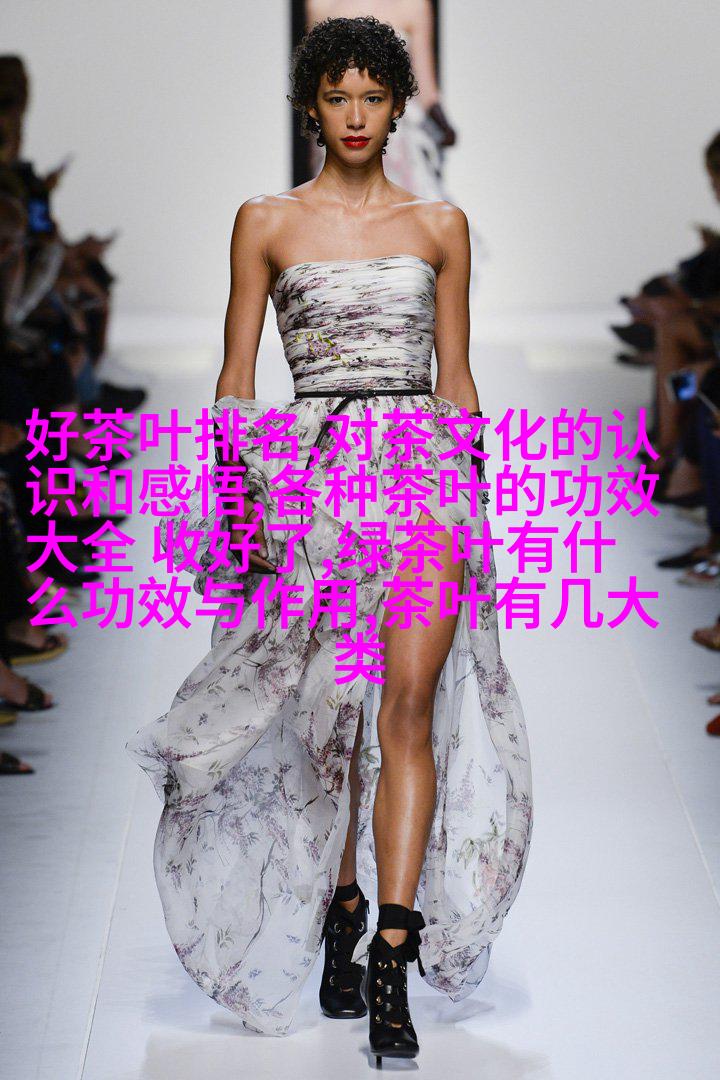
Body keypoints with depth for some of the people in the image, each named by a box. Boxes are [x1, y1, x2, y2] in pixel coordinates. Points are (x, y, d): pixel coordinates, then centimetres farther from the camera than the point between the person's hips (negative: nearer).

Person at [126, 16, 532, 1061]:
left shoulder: (440, 224, 12)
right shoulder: (267, 222, 8)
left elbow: (456, 376, 15)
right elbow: (237, 375, 8)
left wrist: (473, 488, 10)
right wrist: (238, 486, -2)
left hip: (425, 468, 0)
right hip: (309, 469, 0)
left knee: (409, 701, -15)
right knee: (326, 710, 5)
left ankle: (391, 953, -18)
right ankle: (343, 914, 25)